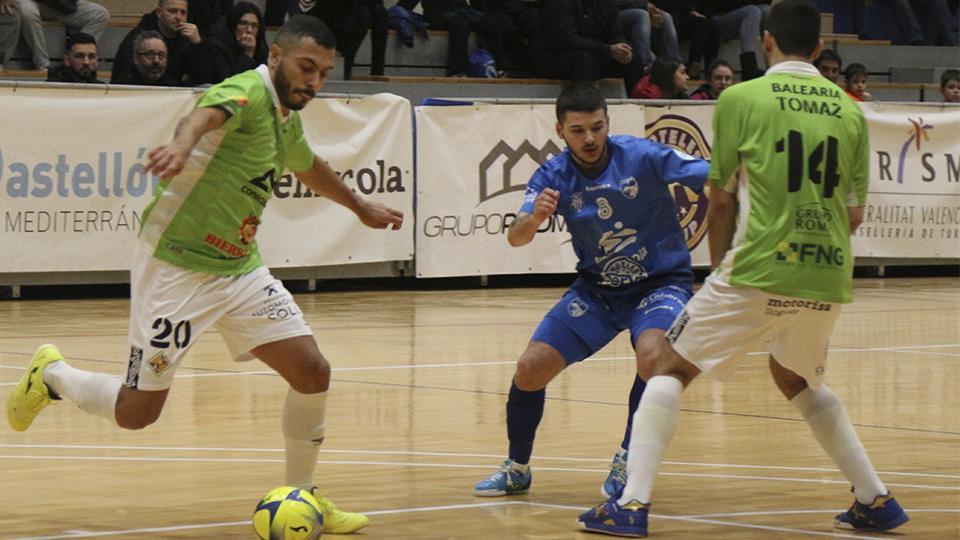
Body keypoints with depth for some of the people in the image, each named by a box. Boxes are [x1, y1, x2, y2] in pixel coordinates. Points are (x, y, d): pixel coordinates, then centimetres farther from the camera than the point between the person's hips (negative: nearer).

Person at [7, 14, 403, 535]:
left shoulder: (287, 122, 9)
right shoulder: (248, 91, -18)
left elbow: (311, 168, 34)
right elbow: (206, 113, -44)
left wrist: (360, 206, 49)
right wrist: (183, 142, -67)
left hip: (240, 269, 8)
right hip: (175, 267, -8)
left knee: (313, 373, -4)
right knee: (136, 412, -2)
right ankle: (51, 374, 27)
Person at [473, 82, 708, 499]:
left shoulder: (642, 156, -19)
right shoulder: (553, 176, -11)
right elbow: (515, 238, -21)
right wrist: (533, 218, -44)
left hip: (661, 281, -3)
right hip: (596, 288, 3)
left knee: (652, 356, -32)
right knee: (530, 367, -7)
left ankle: (627, 462, -11)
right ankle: (517, 469, 17)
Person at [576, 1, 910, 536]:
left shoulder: (741, 98, -1)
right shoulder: (850, 110, 10)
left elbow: (722, 199, 4)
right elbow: (854, 214, 12)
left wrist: (720, 265, 20)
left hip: (760, 271, -5)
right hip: (830, 277, 5)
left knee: (671, 368, 8)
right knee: (797, 379, 29)